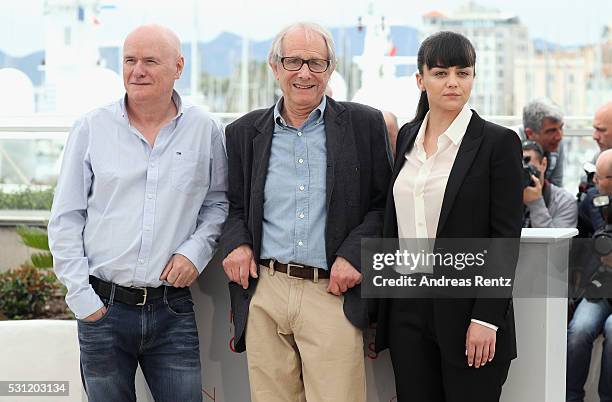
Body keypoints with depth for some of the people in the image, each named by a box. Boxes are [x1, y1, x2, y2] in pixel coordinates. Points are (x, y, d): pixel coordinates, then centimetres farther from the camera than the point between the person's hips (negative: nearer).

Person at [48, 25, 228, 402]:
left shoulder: (206, 130, 3)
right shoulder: (91, 128, 1)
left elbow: (219, 201, 13)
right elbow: (66, 218, 2)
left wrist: (197, 250, -5)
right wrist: (81, 295, -4)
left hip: (174, 312, 0)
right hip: (102, 308, 0)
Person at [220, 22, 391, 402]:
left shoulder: (364, 124, 4)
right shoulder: (244, 132, 11)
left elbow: (385, 202, 5)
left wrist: (354, 254, -8)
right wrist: (236, 242, 0)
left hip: (332, 295, -2)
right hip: (264, 295, 2)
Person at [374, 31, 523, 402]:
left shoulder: (499, 142, -5)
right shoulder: (407, 137, 11)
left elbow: (506, 239, -9)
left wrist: (486, 319, -15)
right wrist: (382, 312, 12)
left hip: (467, 309, -5)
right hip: (408, 306, 5)